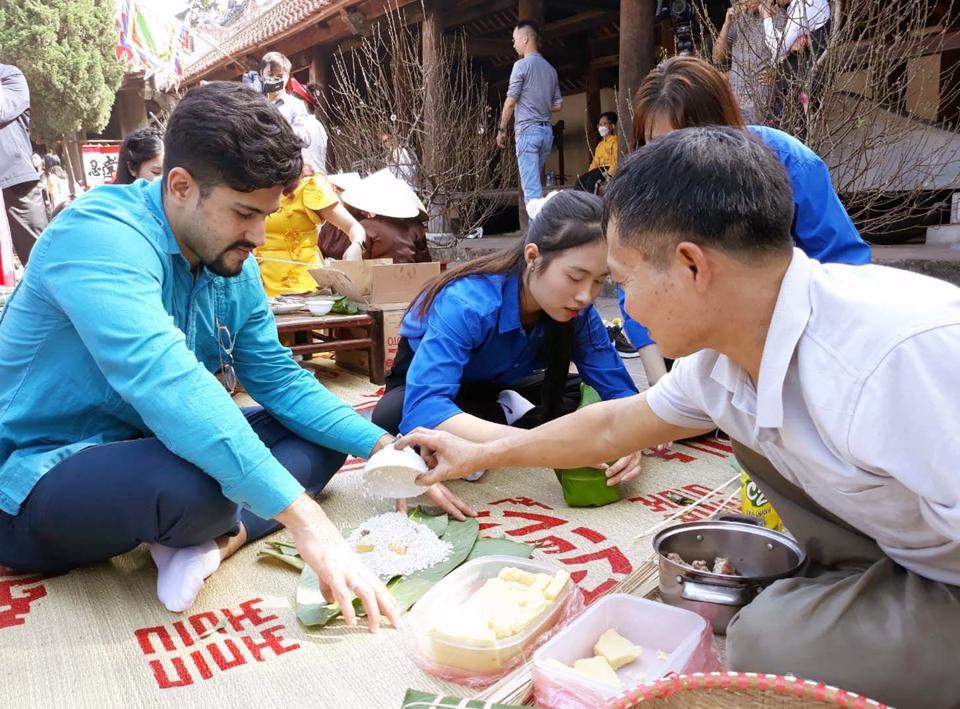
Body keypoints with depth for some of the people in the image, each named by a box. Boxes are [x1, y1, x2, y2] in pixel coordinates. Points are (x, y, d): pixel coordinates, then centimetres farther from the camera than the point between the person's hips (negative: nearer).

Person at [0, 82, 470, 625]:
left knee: (324, 436, 4)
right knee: (196, 483, -38)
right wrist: (302, 516, -45)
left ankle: (218, 535, -17)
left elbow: (278, 377, 2)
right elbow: (164, 381, -40)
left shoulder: (233, 263, -1)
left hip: (151, 454, 8)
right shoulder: (101, 235, -26)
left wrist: (380, 446, -12)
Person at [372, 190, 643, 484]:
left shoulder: (576, 309, -22)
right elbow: (422, 409, -50)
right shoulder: (467, 303, -39)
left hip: (493, 389, 4)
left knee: (590, 397, -13)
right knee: (391, 417, -37)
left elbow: (617, 387, -19)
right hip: (423, 382, -4)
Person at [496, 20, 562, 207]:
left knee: (531, 185, -8)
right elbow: (558, 105, 16)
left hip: (527, 130, -7)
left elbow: (510, 102, -8)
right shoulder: (550, 69, 14)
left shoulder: (521, 65, -6)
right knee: (534, 182, 15)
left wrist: (502, 130, 1)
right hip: (547, 131, 7)